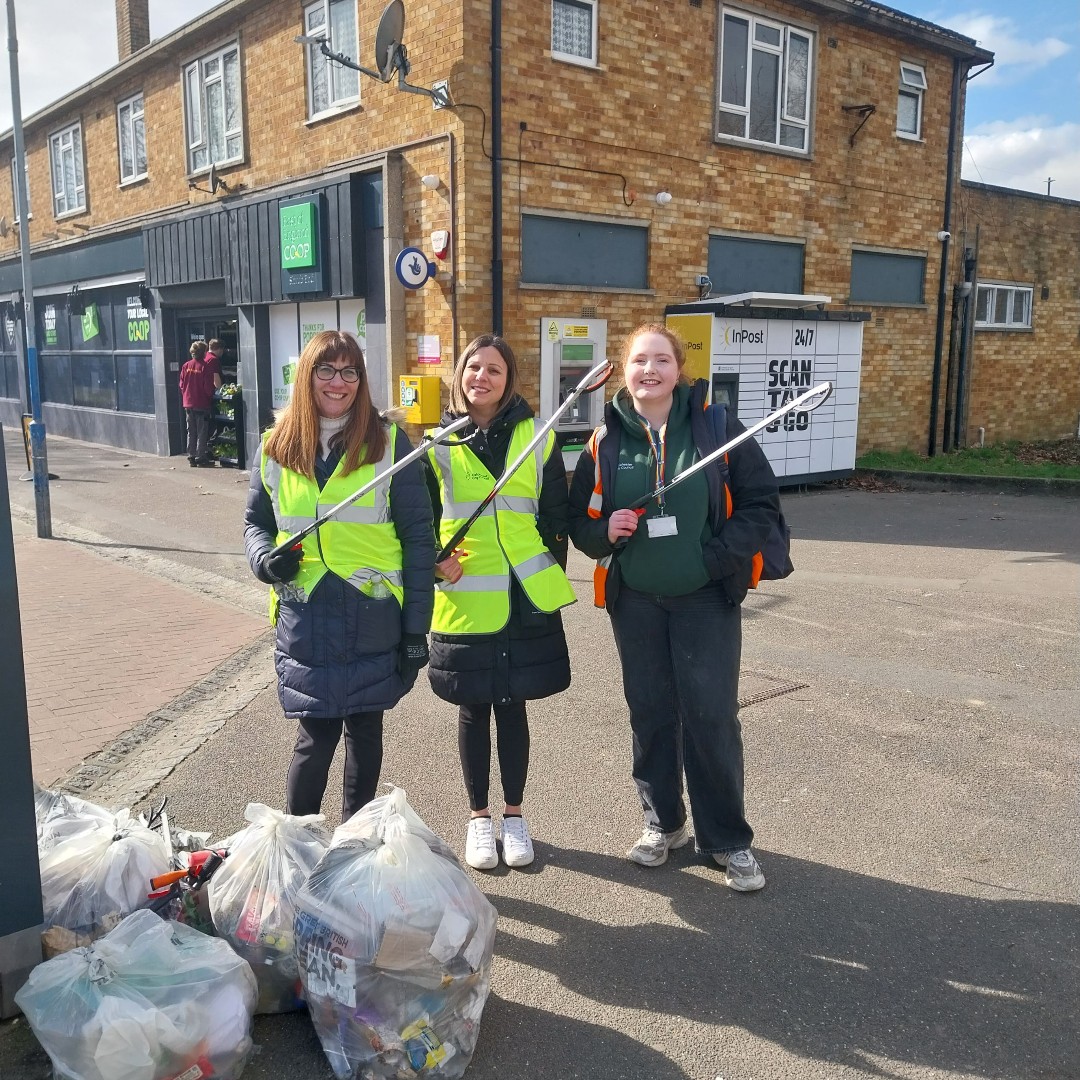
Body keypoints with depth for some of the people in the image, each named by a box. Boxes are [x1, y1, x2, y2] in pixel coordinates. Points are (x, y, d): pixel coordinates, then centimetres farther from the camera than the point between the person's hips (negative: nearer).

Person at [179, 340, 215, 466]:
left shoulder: (186, 365, 1)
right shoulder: (205, 366, -13)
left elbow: (181, 385, 5)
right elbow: (209, 387, -13)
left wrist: (185, 398, 16)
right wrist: (210, 396, 6)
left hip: (188, 403, 5)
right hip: (202, 404, -5)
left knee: (191, 432, 12)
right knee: (202, 432, 2)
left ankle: (191, 457, 14)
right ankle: (201, 457, 3)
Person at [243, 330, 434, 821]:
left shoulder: (388, 442, -2)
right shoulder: (278, 446, 5)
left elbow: (417, 537, -2)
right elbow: (255, 521, 16)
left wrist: (416, 628, -4)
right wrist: (266, 560, -8)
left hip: (373, 615, 0)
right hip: (305, 615, 1)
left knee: (364, 730, 11)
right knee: (317, 734, -3)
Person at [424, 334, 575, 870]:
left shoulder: (537, 437, 2)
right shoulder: (439, 443, 2)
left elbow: (555, 517, 5)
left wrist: (551, 580, 3)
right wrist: (436, 563, -7)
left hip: (525, 601, 0)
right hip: (464, 602, 0)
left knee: (512, 706, 10)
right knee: (473, 711, 10)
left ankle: (514, 815, 27)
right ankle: (479, 818, 27)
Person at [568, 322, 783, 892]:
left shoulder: (715, 425, -6)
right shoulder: (606, 440, 1)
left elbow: (762, 500, -3)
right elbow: (579, 519, 6)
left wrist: (723, 554, -15)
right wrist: (604, 531, -16)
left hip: (707, 599, -2)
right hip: (635, 601, 3)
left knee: (712, 717, -2)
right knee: (650, 714, 12)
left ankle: (728, 839, 15)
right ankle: (663, 822, 32)